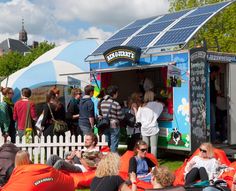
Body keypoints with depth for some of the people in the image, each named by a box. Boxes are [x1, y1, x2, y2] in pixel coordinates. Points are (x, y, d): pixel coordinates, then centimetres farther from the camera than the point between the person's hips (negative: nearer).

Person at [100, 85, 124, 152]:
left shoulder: (102, 102, 3)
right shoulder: (116, 104, -15)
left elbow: (102, 114, 9)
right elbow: (121, 117, -10)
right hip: (114, 126, -6)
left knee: (107, 145, 16)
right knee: (113, 146, 0)